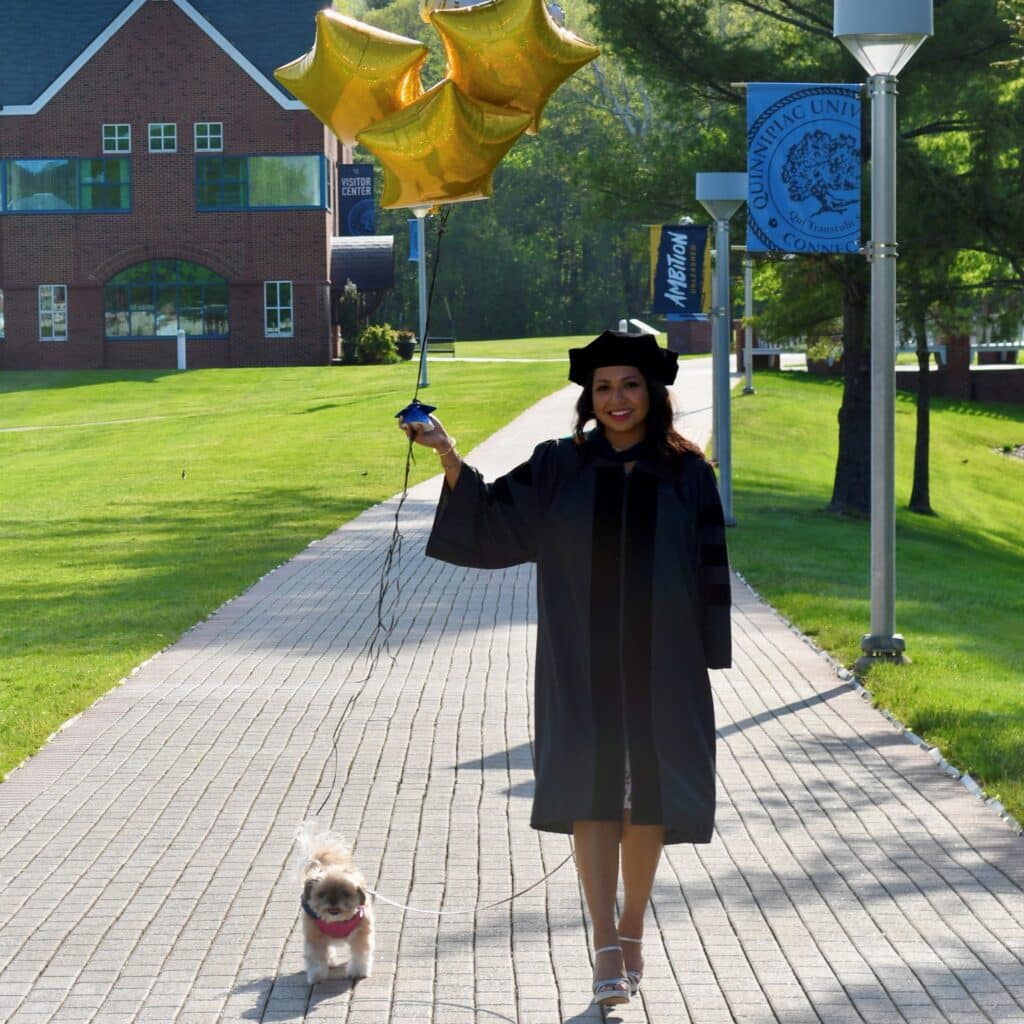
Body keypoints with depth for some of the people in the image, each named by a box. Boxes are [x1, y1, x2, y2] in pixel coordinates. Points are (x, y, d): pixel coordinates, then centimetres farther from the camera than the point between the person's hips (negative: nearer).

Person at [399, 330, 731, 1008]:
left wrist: (707, 656, 0)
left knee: (648, 798, 6)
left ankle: (633, 930, 24)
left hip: (661, 664, 0)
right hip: (582, 665, 0)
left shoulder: (687, 474, 1)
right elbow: (491, 518, -2)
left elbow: (710, 567, 3)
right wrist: (449, 454, -15)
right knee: (593, 793, -6)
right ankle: (607, 947, -6)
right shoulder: (559, 468, 3)